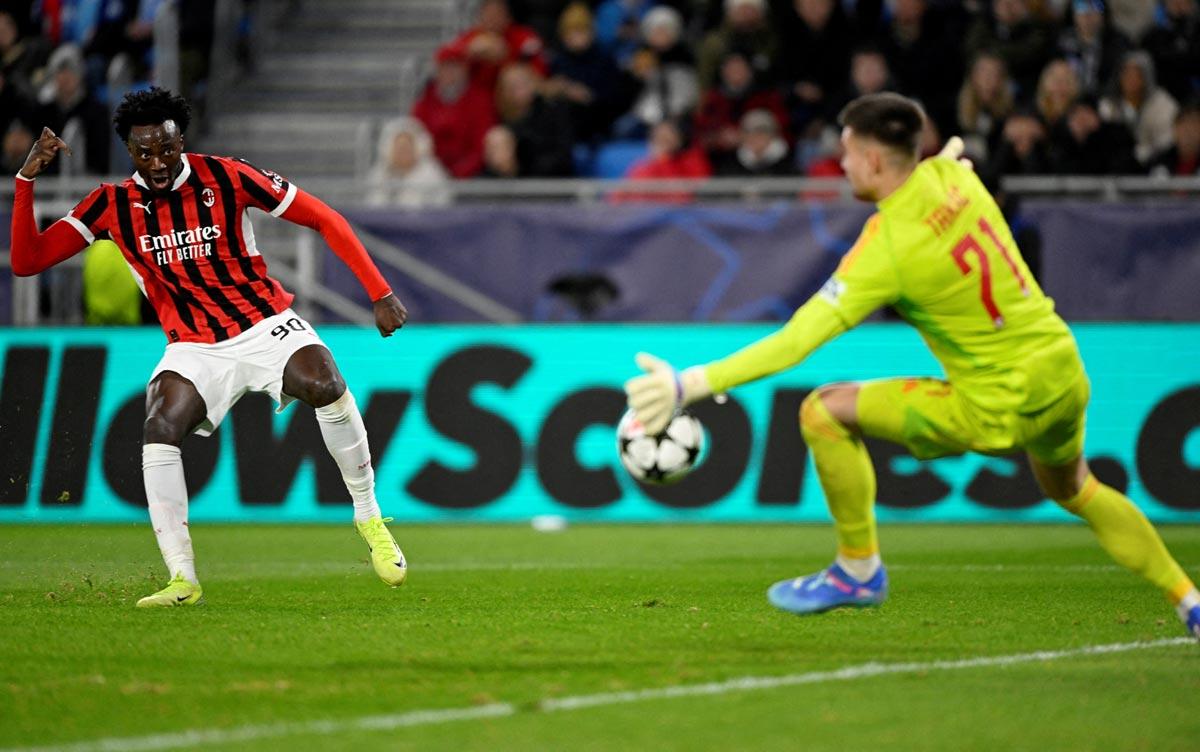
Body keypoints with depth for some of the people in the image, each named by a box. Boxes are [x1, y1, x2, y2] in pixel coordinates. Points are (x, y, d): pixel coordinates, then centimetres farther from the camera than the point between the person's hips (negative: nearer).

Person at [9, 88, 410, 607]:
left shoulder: (224, 177, -7)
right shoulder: (111, 205, -1)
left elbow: (323, 219, -2)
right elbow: (26, 261, -4)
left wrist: (379, 292, -8)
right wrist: (28, 178, -16)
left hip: (266, 322, -2)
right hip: (194, 346, 2)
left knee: (325, 387, -30)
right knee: (158, 430, -24)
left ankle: (369, 518, -9)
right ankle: (182, 579, -17)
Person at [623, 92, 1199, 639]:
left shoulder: (887, 249, -22)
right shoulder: (951, 176, -5)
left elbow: (798, 339, -26)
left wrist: (691, 385, -28)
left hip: (997, 407, -8)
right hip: (1064, 374, 8)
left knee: (823, 412, -4)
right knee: (1076, 492, 37)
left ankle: (859, 569, 8)